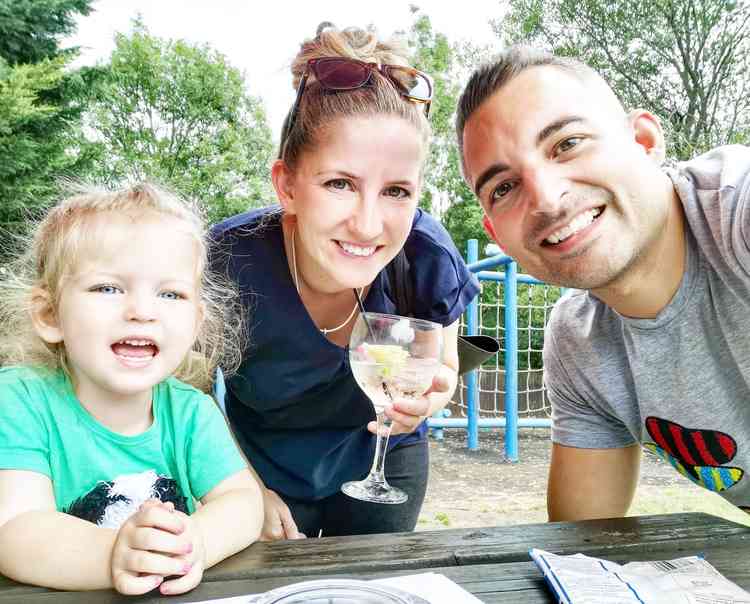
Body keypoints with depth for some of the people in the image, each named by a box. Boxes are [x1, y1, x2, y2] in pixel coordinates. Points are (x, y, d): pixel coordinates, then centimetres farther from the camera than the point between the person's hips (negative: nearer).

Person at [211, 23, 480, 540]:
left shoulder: (428, 259, -28)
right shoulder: (228, 260, -32)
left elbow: (444, 371, -7)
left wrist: (426, 399, -28)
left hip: (383, 459, 2)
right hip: (262, 466, -1)